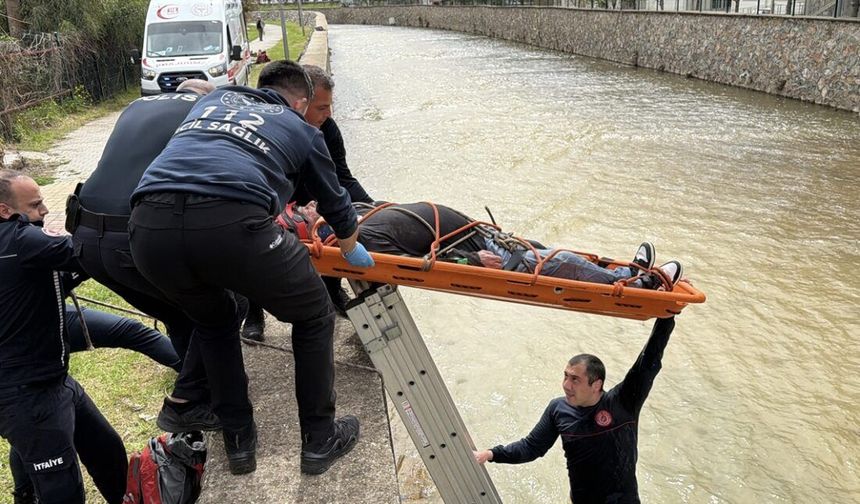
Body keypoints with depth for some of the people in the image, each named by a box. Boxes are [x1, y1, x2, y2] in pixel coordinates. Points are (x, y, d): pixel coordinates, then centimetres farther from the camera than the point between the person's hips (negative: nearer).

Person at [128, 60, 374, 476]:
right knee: (313, 317, 23)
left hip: (148, 226, 5)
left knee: (214, 320, 35)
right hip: (231, 224, -4)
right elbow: (334, 201, 37)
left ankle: (238, 441, 38)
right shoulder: (300, 128, 26)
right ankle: (321, 440, 32)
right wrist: (353, 250, 57)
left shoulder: (213, 98, 36)